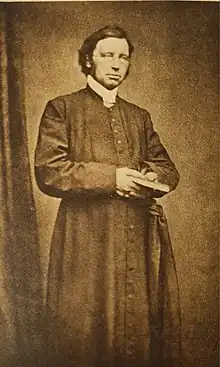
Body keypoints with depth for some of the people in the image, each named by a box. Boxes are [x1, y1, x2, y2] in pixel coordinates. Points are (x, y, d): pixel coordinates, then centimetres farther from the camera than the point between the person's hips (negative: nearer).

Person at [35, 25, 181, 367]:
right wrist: (110, 177, -14)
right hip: (84, 242, -4)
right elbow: (47, 171, -8)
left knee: (136, 326, 9)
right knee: (82, 332, 2)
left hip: (135, 241, 4)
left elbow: (168, 169, 18)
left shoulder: (140, 116, 18)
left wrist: (151, 178, -6)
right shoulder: (61, 108, 3)